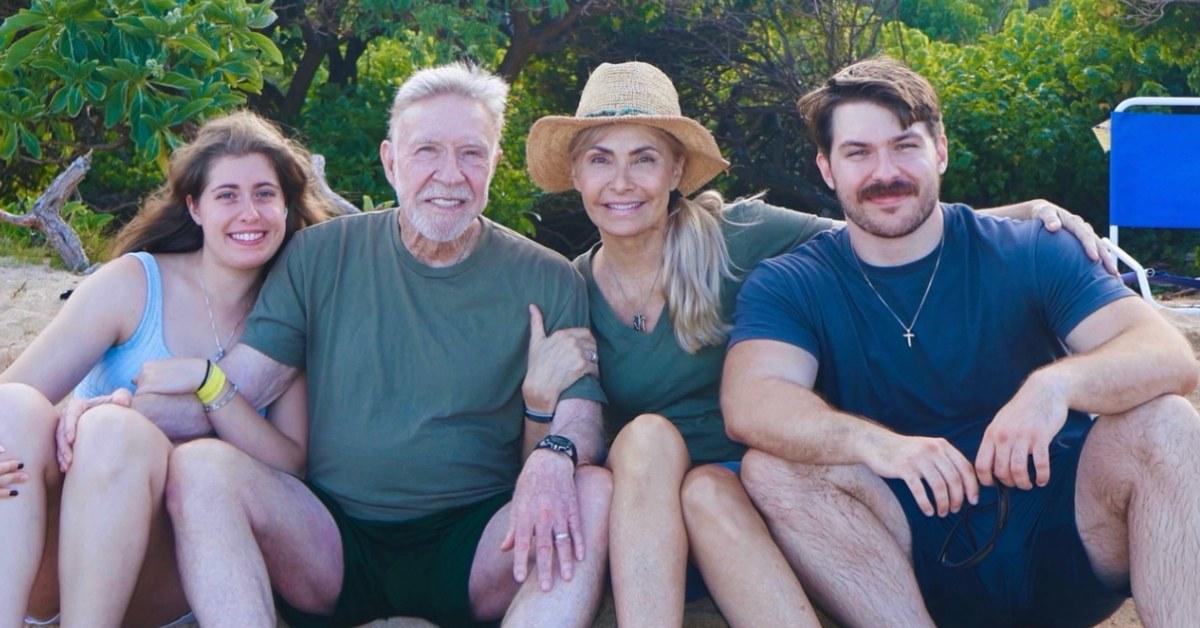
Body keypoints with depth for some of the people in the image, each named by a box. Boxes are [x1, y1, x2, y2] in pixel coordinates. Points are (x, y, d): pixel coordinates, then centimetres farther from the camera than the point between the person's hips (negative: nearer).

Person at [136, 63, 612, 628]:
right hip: (332, 548, 1)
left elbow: (582, 408, -3)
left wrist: (556, 455, -28)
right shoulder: (322, 256, 6)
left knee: (594, 494, -29)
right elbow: (235, 386, 2)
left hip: (474, 552, -1)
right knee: (197, 466, -24)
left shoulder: (546, 282, 4)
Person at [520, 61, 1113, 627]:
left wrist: (1019, 214, -20)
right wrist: (542, 401, -17)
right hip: (636, 517, 1)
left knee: (707, 492, -35)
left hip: (748, 489, -1)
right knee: (647, 437, -31)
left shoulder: (734, 237, -6)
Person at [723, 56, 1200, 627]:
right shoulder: (789, 286, 2)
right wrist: (874, 442, -37)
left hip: (1061, 533, 1)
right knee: (772, 469, -25)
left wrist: (1056, 384, -33)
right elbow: (749, 401, -18)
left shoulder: (1029, 254, 1)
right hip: (914, 557, 0)